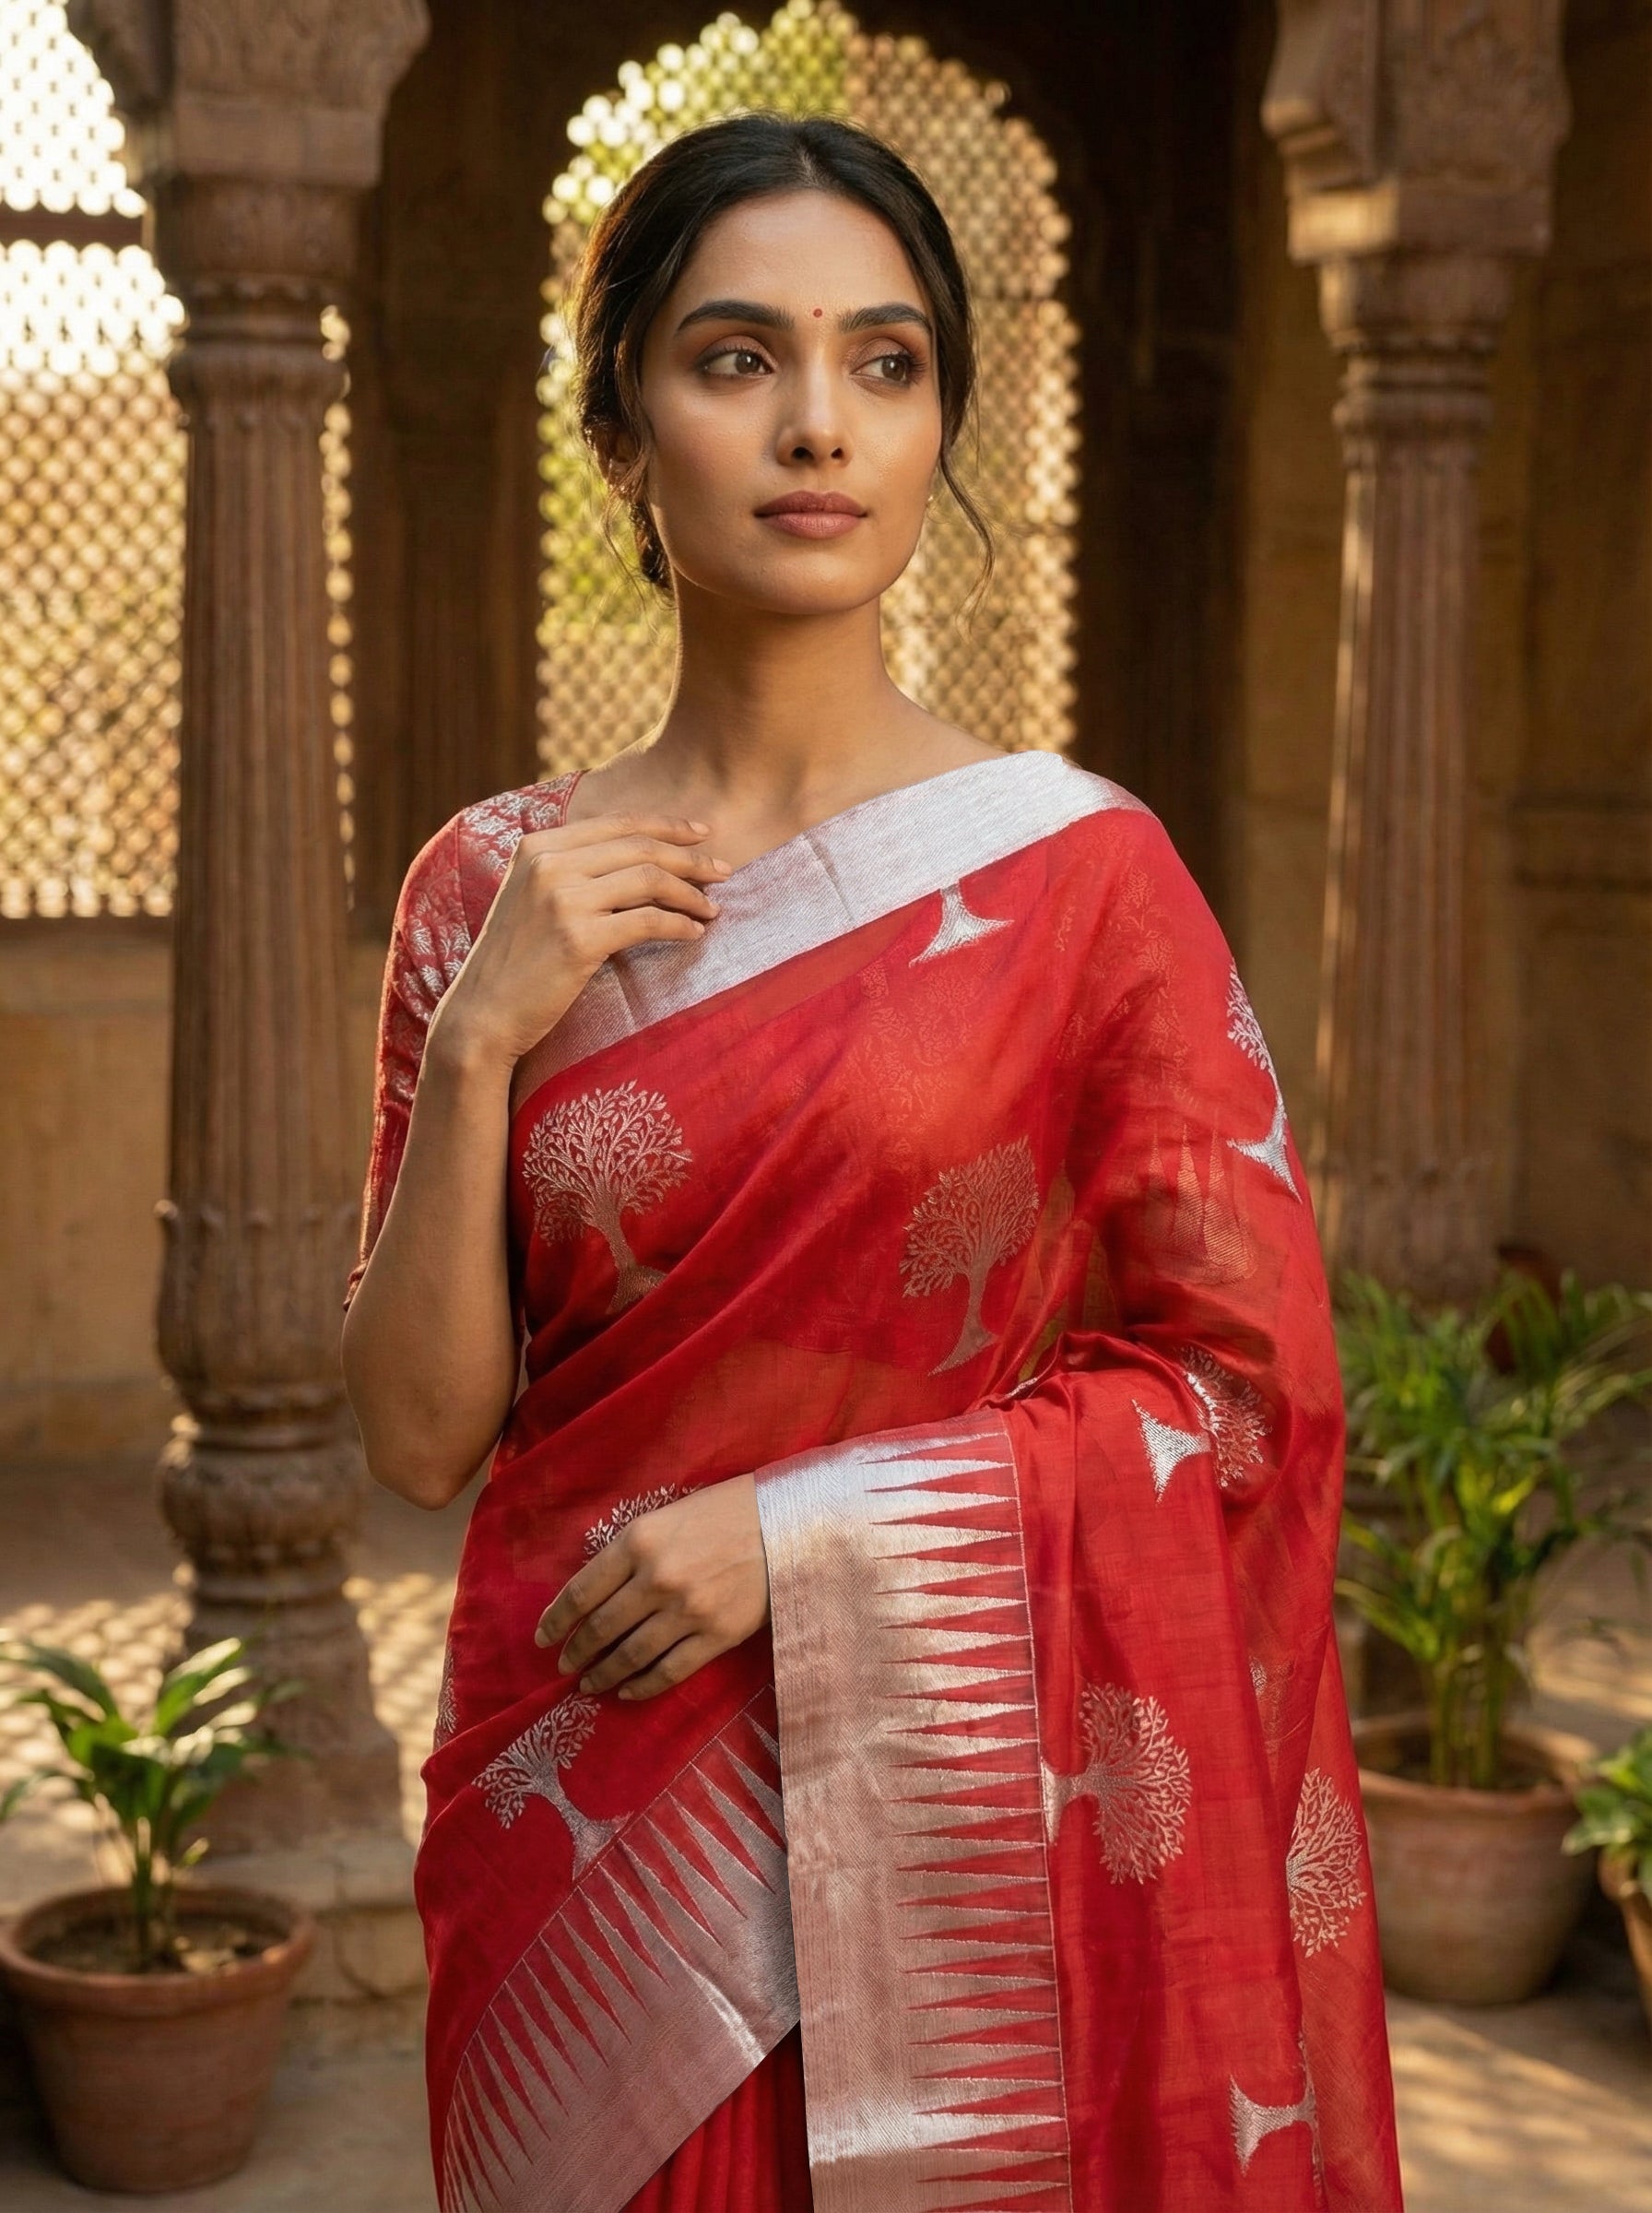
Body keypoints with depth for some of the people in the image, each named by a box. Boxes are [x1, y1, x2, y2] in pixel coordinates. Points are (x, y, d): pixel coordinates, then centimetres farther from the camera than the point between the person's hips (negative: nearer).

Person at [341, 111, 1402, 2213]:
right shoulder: (491, 886, 1)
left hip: (953, 1817, -2)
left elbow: (1244, 1383, -6)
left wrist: (800, 1530, -14)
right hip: (585, 1823, 2)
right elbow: (421, 1433, -1)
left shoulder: (1076, 869, -7)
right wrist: (479, 1041, -14)